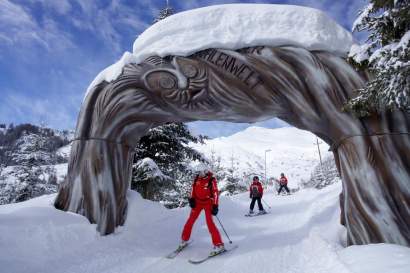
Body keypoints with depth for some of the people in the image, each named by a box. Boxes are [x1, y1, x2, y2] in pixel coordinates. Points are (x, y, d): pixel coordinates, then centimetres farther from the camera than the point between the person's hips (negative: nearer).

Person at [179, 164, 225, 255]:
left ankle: (219, 245, -7)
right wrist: (191, 199, 1)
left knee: (210, 222, -14)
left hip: (208, 203, -5)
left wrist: (215, 206, -20)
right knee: (190, 221, 6)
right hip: (197, 202, 5)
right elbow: (193, 188, 10)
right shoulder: (197, 178, -3)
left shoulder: (211, 180, -17)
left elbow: (215, 193, -16)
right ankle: (184, 240, 25)